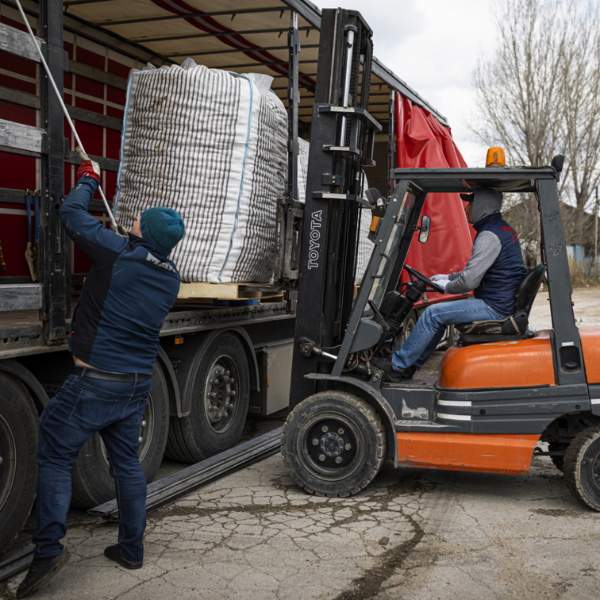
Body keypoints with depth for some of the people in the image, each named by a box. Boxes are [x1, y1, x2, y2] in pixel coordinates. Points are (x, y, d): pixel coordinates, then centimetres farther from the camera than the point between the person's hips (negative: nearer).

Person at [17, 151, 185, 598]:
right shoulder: (170, 280, 5)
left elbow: (73, 214, -3)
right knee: (127, 462, 16)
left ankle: (49, 548, -1)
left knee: (56, 456, 5)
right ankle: (132, 549, 25)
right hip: (138, 385, 6)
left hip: (95, 382, -6)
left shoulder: (118, 254, -14)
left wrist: (88, 180, 16)